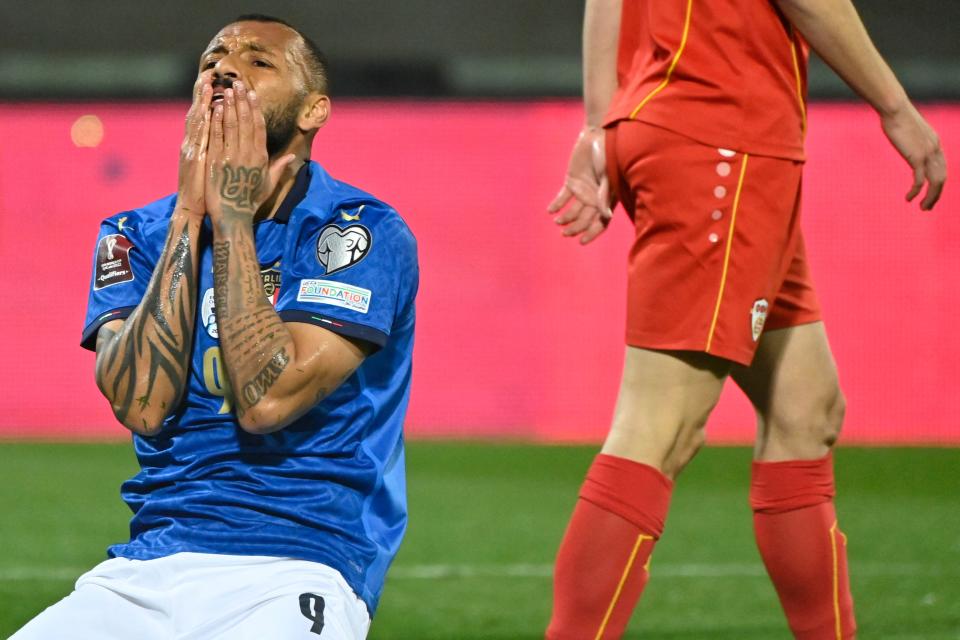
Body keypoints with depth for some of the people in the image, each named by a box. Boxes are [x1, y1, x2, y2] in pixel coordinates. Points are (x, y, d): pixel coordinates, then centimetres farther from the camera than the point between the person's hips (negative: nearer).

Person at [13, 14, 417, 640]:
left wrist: (232, 215, -8)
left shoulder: (365, 232, -1)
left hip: (290, 579, -3)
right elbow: (142, 404, -6)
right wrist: (190, 212, -6)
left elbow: (266, 402, -14)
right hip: (139, 573, 3)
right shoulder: (137, 236, 12)